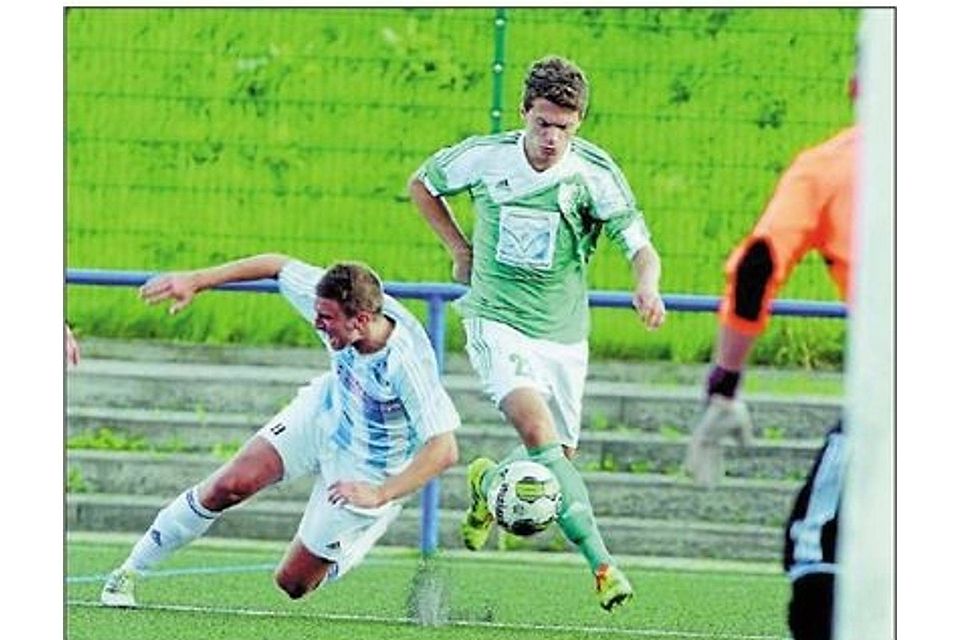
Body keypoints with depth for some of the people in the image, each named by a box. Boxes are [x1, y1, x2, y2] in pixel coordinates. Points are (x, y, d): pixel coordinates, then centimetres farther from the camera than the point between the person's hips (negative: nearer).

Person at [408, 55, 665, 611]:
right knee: (537, 428, -25)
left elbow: (642, 249, -15)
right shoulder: (485, 157, -9)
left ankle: (491, 482, 45)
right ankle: (601, 562, -30)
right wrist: (460, 248, 5)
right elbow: (422, 184, 12)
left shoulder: (596, 174, -12)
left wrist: (647, 289, -37)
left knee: (558, 459, 9)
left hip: (562, 334, 2)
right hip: (497, 321, -2)